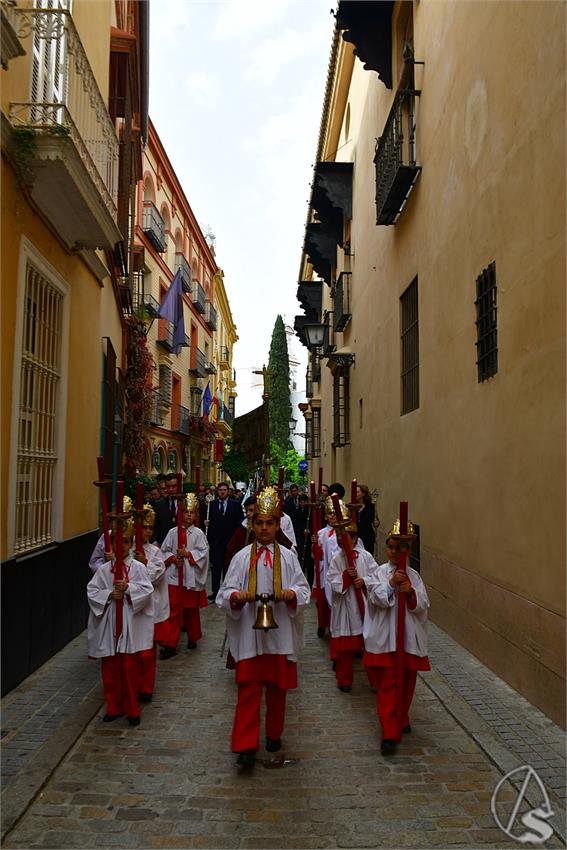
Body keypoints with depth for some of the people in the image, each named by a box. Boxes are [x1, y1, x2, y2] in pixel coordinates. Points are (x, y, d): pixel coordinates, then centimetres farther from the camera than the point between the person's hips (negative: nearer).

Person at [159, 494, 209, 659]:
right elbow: (164, 550, 5)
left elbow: (204, 552, -6)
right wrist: (173, 559, -12)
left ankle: (192, 638, 31)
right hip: (175, 576, 0)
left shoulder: (198, 533, -1)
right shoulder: (172, 532, 3)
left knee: (191, 609, 13)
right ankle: (170, 644, 0)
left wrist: (188, 554, -14)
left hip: (191, 577, 0)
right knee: (173, 610, -2)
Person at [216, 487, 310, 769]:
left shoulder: (288, 557, 3)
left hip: (279, 633, 1)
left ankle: (274, 734, 33)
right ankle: (246, 746, 3)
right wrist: (236, 596, -24)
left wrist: (290, 593, -20)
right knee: (249, 688, -3)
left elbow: (304, 590, 0)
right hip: (249, 633, -1)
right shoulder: (241, 557, 0)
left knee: (277, 687, 13)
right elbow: (225, 593, -3)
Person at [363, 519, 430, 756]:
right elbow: (377, 598, -12)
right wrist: (391, 584, -25)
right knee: (387, 685, -3)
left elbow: (423, 607, -1)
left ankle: (402, 719, 38)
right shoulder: (379, 573, -1)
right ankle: (389, 733, 2)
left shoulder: (414, 576, 4)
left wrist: (411, 594, -19)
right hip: (384, 637, -3)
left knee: (407, 682, 16)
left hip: (409, 637, 3)